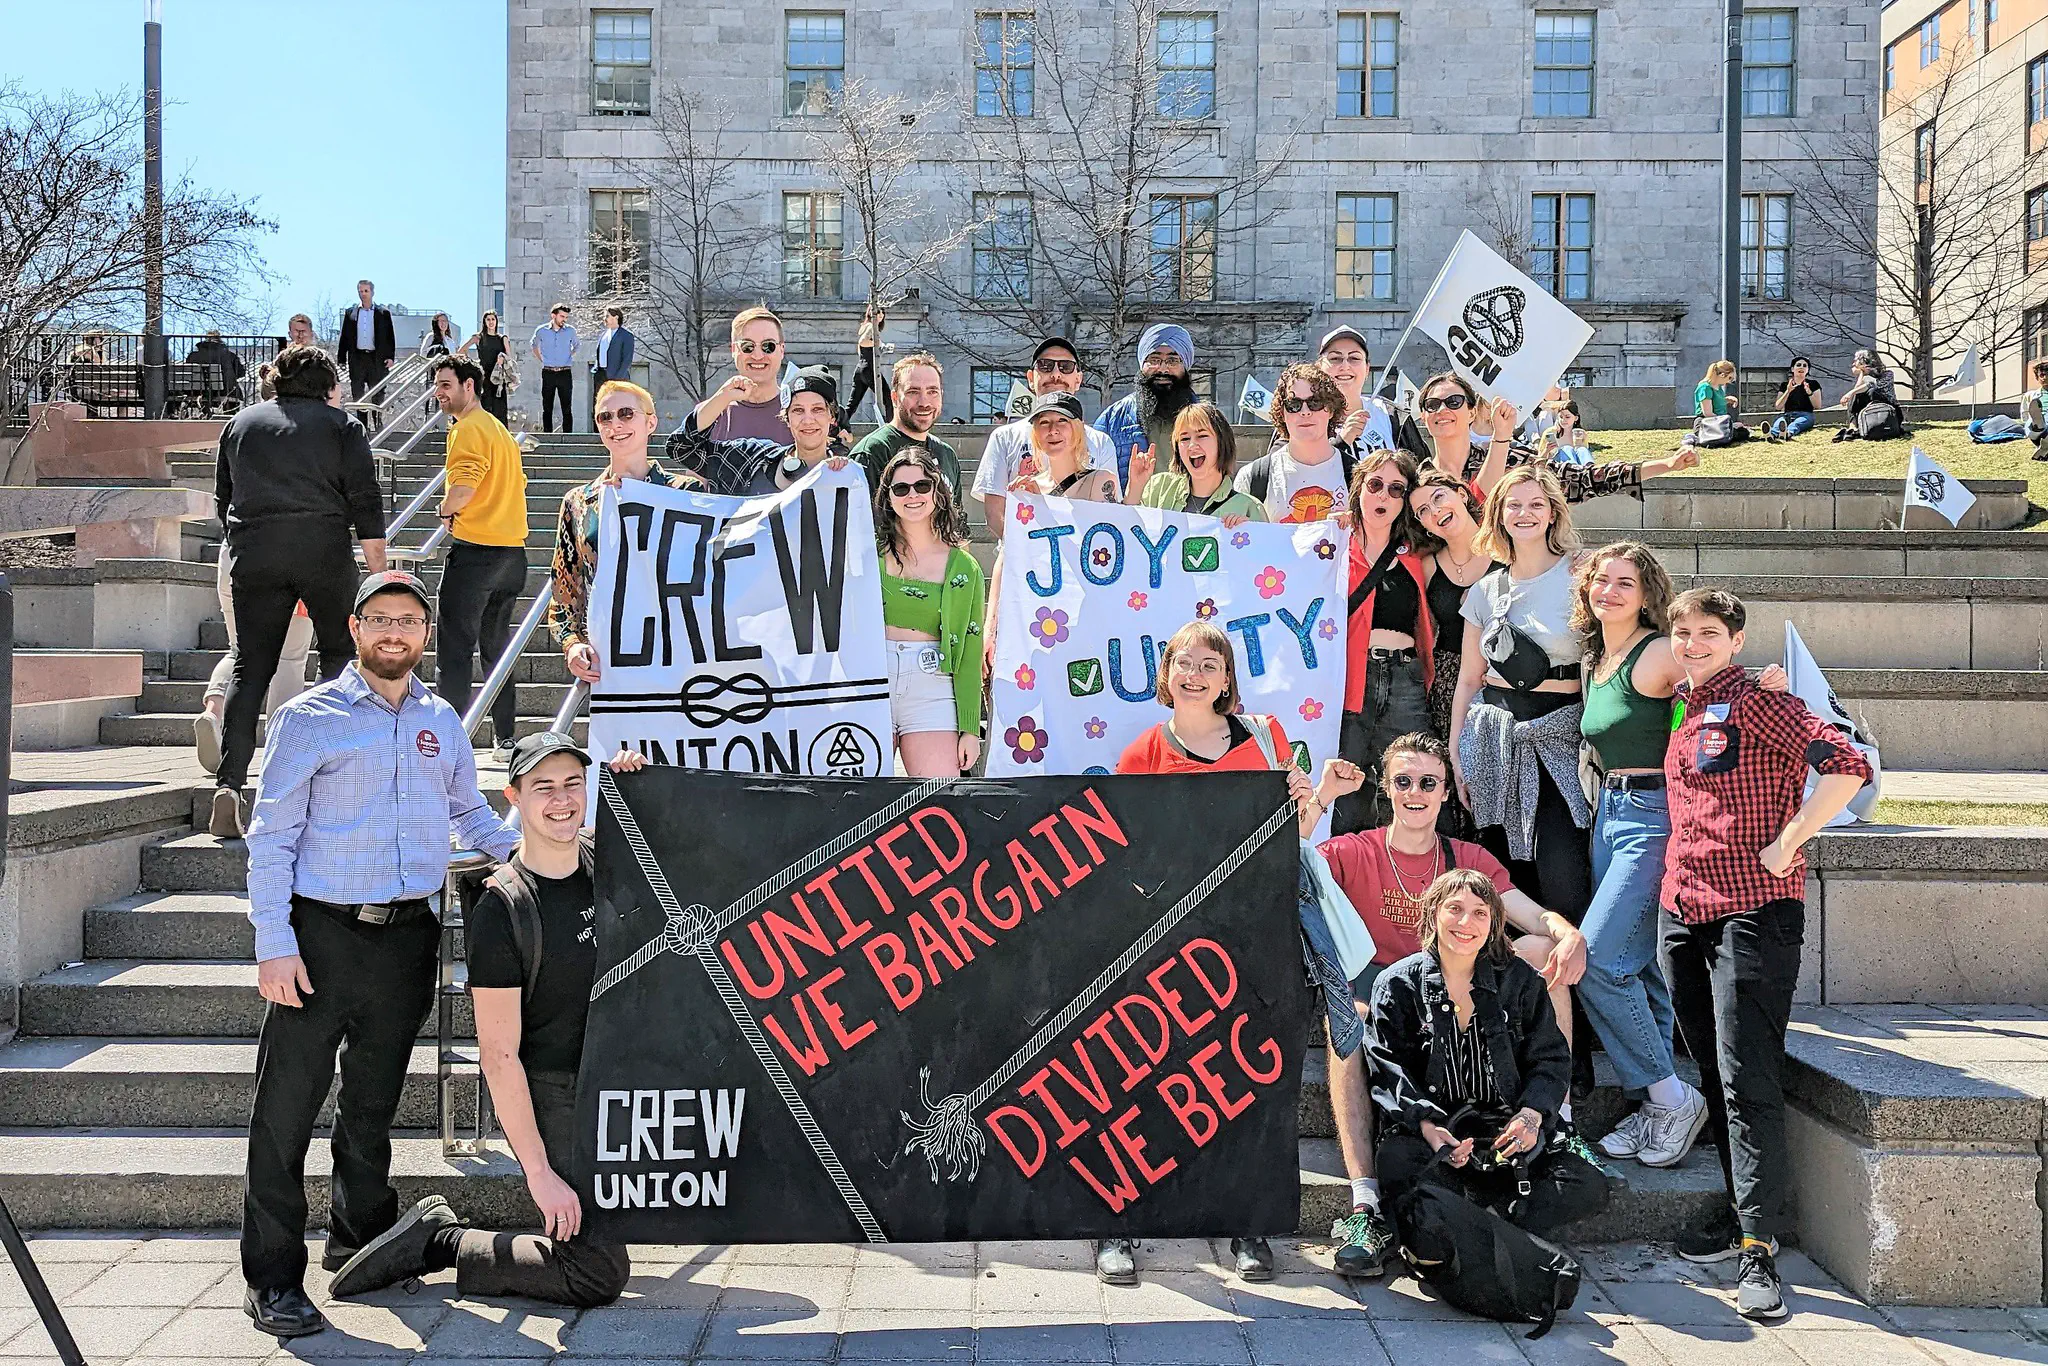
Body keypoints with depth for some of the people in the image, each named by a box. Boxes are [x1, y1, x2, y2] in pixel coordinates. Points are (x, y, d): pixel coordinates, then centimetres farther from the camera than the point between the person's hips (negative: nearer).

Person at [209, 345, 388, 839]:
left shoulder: (240, 423, 18)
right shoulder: (341, 424, 8)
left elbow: (222, 498, 22)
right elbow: (365, 501, 0)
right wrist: (377, 570, 0)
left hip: (251, 553, 3)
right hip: (323, 548, -3)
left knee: (250, 665, 3)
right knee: (341, 653, 10)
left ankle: (229, 784, -7)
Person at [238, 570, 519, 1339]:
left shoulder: (442, 723, 11)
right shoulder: (309, 718, -2)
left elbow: (470, 814, 21)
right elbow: (272, 837, -5)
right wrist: (274, 945, -11)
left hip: (408, 932, 4)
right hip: (322, 933, -4)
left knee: (374, 1099, 17)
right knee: (288, 1104, -3)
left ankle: (361, 1238, 33)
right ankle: (272, 1276, 7)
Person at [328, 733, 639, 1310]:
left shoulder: (603, 861, 2)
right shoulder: (500, 910, -17)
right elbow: (499, 1054, -17)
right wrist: (539, 1172, -20)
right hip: (548, 1097, -7)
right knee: (600, 1273, -10)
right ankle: (440, 1241, 7)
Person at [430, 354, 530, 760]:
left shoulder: (468, 428, -10)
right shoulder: (499, 428, 19)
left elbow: (463, 485, -24)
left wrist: (446, 512, -4)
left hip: (475, 551, -9)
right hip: (511, 551, 9)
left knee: (454, 649, -3)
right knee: (497, 647, 15)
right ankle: (506, 738, 18)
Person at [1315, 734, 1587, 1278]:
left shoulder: (1471, 861, 11)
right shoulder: (1352, 853, 2)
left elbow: (1539, 917, 1)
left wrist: (1571, 937, -22)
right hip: (1380, 1005, -2)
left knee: (1539, 950, -16)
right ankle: (1365, 1206, -41)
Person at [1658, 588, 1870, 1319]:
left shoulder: (1756, 702, -8)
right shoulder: (1682, 714, 15)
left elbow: (1846, 765, -20)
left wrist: (1785, 847, -17)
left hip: (1753, 909, -8)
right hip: (1682, 912, 8)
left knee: (1745, 1079, -10)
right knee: (1714, 1074, 13)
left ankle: (1760, 1244, -6)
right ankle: (1743, 1209, 25)